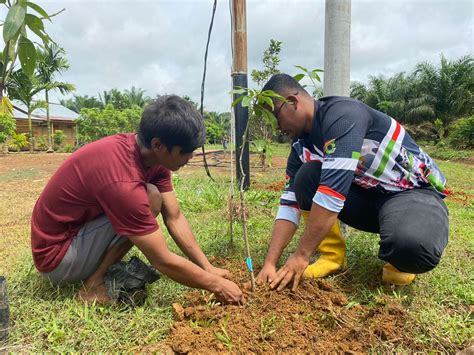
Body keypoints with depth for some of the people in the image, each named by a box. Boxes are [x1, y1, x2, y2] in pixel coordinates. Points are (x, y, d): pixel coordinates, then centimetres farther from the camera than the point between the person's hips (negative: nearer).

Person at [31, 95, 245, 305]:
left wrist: (209, 269, -7)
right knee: (150, 199, -23)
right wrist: (217, 285, -16)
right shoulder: (123, 181, -34)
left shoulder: (153, 156, -9)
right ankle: (94, 283, -11)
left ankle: (98, 268, 5)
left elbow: (175, 218, -5)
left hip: (80, 228, 9)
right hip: (56, 257, -9)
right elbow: (164, 261, -27)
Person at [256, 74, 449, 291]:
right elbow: (289, 203, -4)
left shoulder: (342, 114, -24)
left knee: (413, 245, -38)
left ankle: (400, 260, -1)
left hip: (414, 192, -6)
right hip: (367, 195, 6)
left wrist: (301, 255, -27)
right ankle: (332, 255, -2)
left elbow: (333, 188, -32)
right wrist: (270, 263, -12)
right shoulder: (301, 146, -1)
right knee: (306, 176, -16)